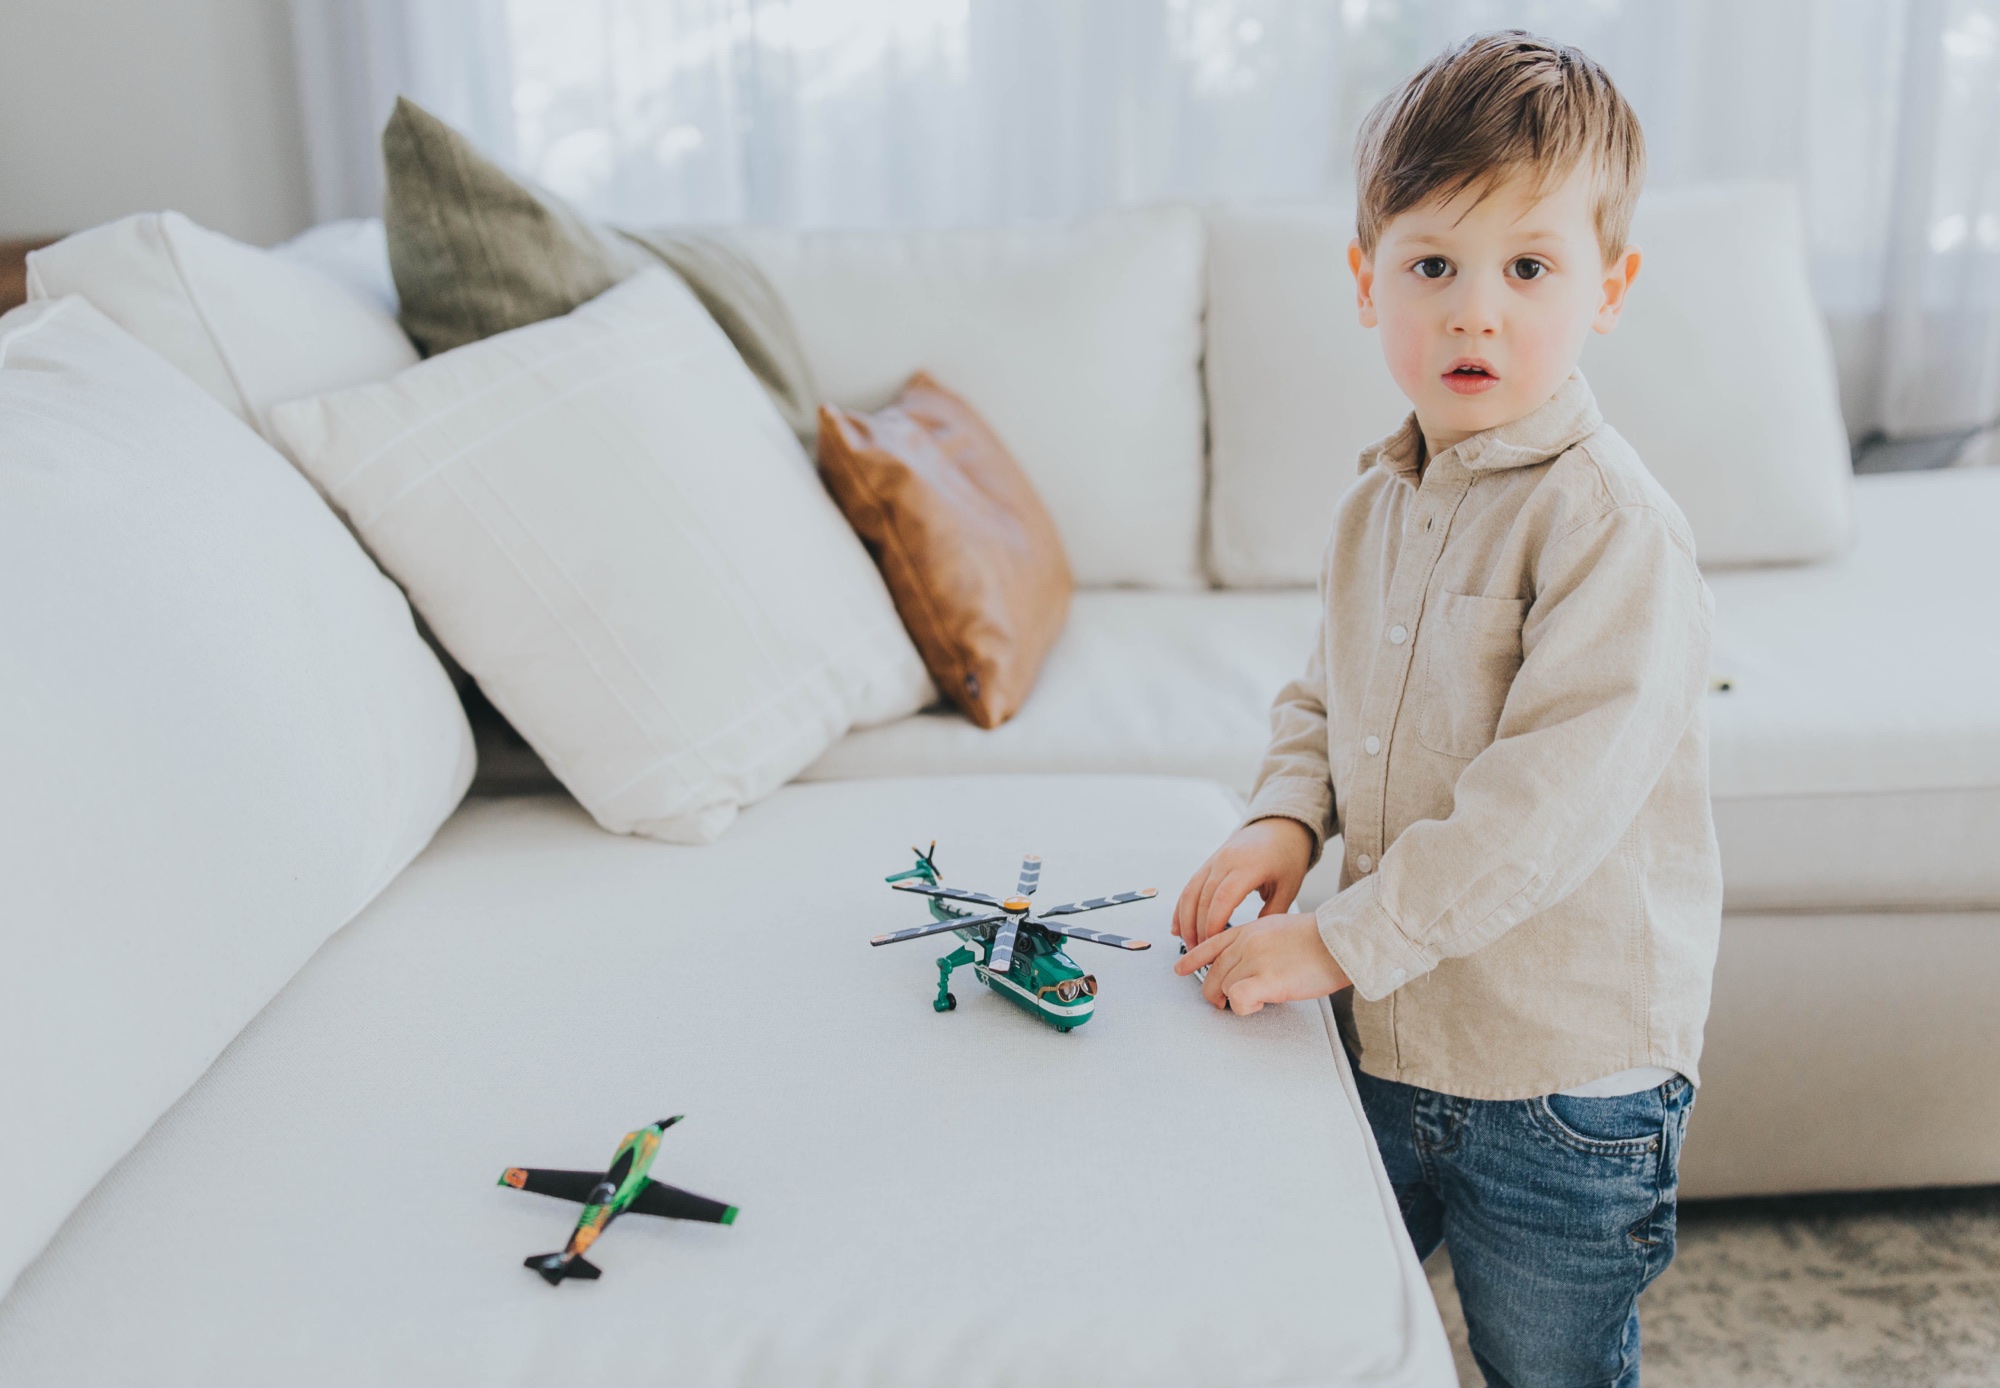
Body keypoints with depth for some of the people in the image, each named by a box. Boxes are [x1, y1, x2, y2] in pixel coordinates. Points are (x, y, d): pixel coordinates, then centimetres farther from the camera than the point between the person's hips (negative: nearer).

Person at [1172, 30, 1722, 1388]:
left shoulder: (1616, 526, -22)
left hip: (1565, 1077, -6)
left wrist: (1339, 941, -25)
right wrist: (1287, 815, -5)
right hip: (1384, 1037, 7)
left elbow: (1548, 804, -28)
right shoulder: (1378, 504, 3)